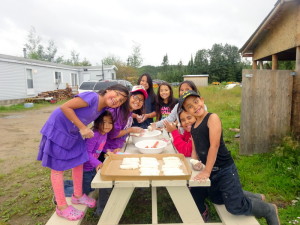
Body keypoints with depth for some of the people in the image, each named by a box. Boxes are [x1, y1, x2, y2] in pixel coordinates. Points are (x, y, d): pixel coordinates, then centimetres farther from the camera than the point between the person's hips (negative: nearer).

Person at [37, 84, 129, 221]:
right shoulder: (93, 97, -28)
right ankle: (62, 207, 16)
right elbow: (65, 107, -29)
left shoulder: (103, 108, -1)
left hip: (73, 133, 9)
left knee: (79, 162, 14)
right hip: (58, 129, -8)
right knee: (58, 167, 3)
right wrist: (82, 128, -27)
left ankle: (78, 196, 33)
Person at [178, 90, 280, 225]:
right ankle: (255, 198, 42)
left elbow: (214, 145, -24)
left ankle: (269, 210, 25)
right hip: (211, 171, 8)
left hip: (224, 170, -8)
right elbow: (195, 148, 10)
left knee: (235, 207, -5)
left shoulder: (212, 118, -17)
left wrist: (206, 171, -25)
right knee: (217, 199, 24)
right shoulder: (193, 126, 6)